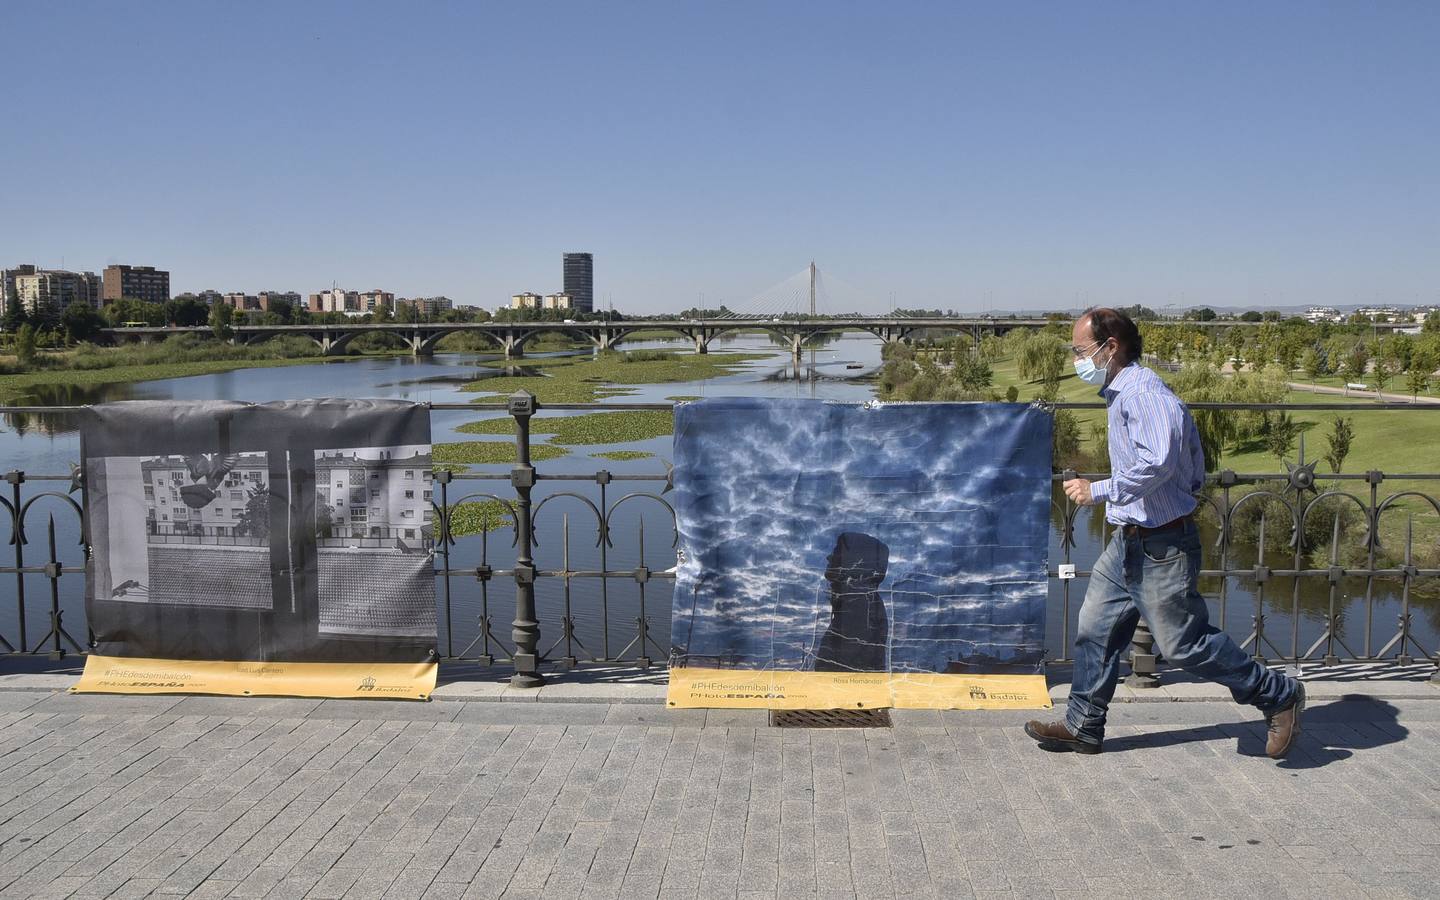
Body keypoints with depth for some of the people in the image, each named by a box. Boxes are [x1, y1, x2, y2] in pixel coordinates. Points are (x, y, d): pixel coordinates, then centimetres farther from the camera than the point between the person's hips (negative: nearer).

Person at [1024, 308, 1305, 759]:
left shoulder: (1143, 393, -21)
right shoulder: (1121, 394, 12)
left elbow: (1158, 463, -35)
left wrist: (1098, 491, -28)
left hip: (1162, 547, -10)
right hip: (1128, 542, 10)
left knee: (1184, 644, 1)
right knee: (1095, 630, 12)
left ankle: (1279, 696, 19)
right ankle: (1082, 727, 23)